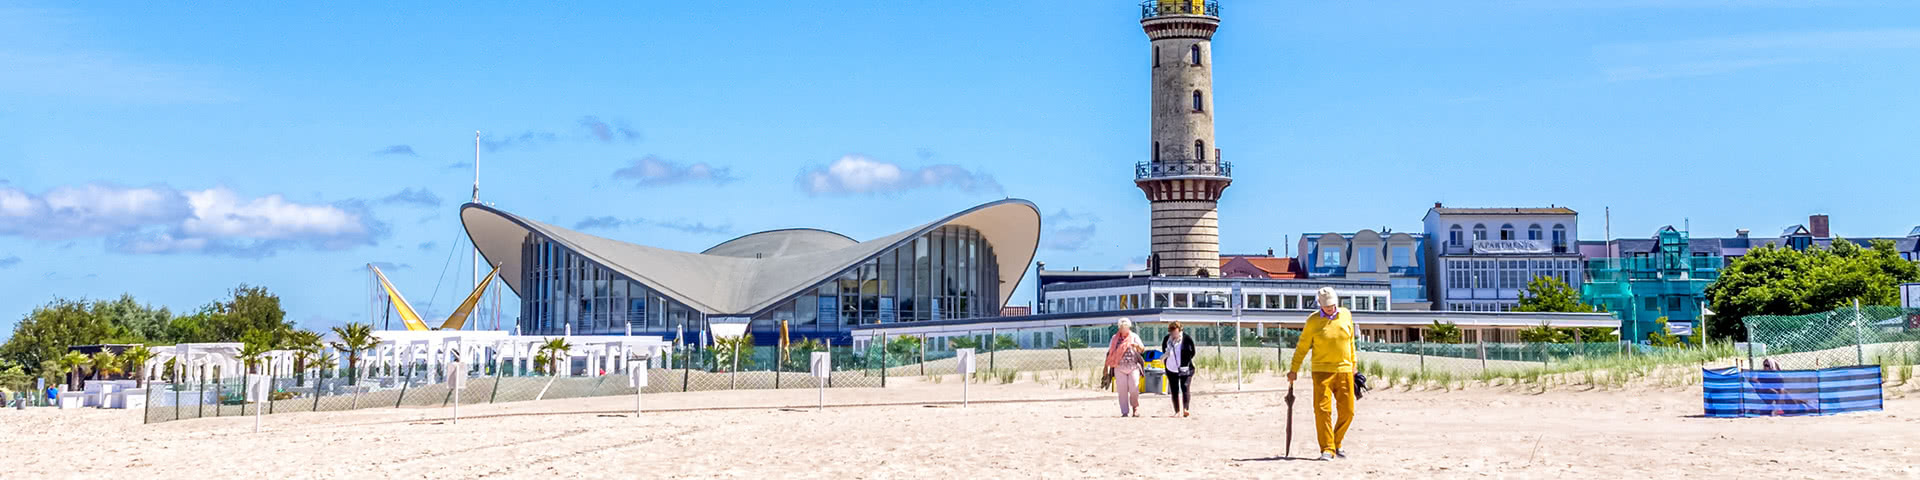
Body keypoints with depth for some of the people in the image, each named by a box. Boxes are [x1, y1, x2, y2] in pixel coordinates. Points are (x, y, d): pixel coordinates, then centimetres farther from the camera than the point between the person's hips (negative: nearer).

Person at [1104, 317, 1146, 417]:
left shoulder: (1134, 337, 7)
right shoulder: (1115, 338, 11)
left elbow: (1142, 350, -3)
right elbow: (1109, 353, 14)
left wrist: (1137, 346, -26)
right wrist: (1106, 367, 8)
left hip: (1133, 367, -1)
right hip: (1119, 367, 1)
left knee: (1134, 389, -9)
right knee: (1122, 390, -4)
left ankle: (1135, 407, 16)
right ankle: (1125, 412, 0)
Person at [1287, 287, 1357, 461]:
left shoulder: (1346, 315, 6)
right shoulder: (1313, 321, -3)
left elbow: (1351, 342, 17)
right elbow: (1302, 347, 3)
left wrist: (1353, 365, 18)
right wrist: (1294, 369, 1)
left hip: (1344, 370, 3)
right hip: (1322, 371, -3)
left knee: (1347, 411, 4)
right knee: (1323, 409, -10)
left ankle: (1336, 444, 23)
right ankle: (1327, 449, -5)